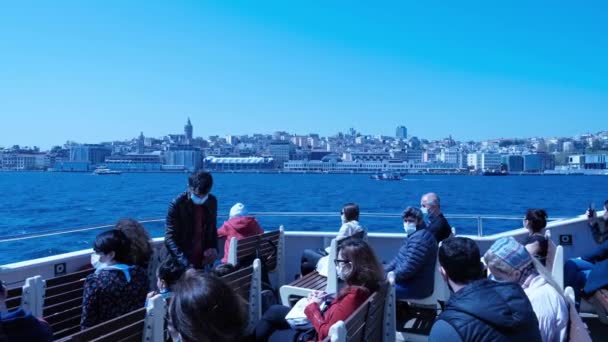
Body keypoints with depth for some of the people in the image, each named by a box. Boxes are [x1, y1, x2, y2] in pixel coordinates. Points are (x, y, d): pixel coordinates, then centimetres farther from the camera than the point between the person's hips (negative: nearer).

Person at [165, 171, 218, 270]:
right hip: (180, 263, -4)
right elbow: (170, 238, -15)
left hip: (203, 261, 4)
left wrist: (213, 247, -2)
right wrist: (185, 262, -26)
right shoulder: (177, 204, -14)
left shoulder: (212, 202, 1)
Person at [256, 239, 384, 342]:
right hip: (322, 327, 9)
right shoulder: (363, 286, -6)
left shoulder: (353, 296, -34)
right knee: (274, 311, 18)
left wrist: (312, 307, -16)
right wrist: (324, 302, -5)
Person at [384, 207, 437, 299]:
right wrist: (383, 271, 7)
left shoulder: (419, 239, -20)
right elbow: (398, 259, 20)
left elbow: (408, 269, -25)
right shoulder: (413, 236, 15)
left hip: (416, 288, -11)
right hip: (409, 282, 11)